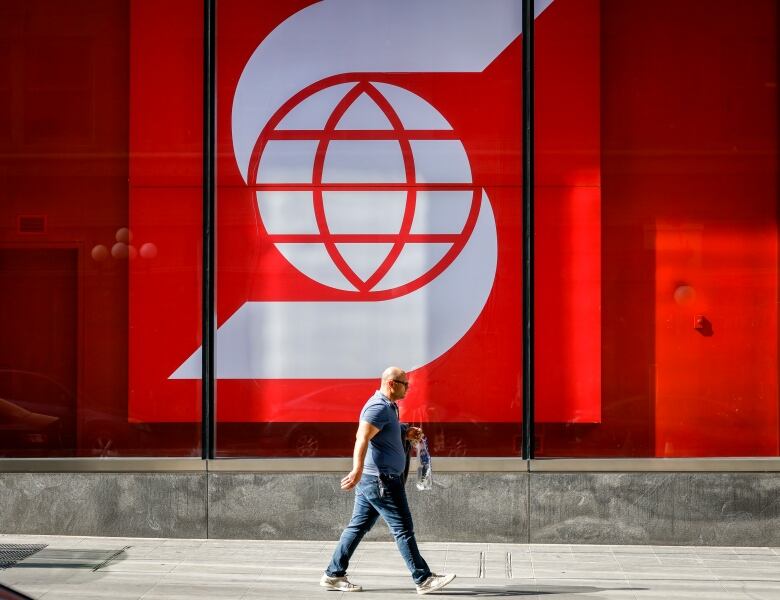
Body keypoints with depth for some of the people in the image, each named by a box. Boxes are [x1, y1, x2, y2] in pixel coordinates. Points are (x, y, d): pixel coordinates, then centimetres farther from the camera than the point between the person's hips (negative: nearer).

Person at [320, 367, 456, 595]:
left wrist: (406, 433, 13)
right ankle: (423, 579, 0)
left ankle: (333, 575, 14)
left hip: (371, 481, 10)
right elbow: (362, 438, -28)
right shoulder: (379, 407, -16)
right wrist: (357, 470, -41)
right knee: (403, 529, -5)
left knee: (358, 526, 11)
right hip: (381, 479, -10)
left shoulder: (388, 406, 17)